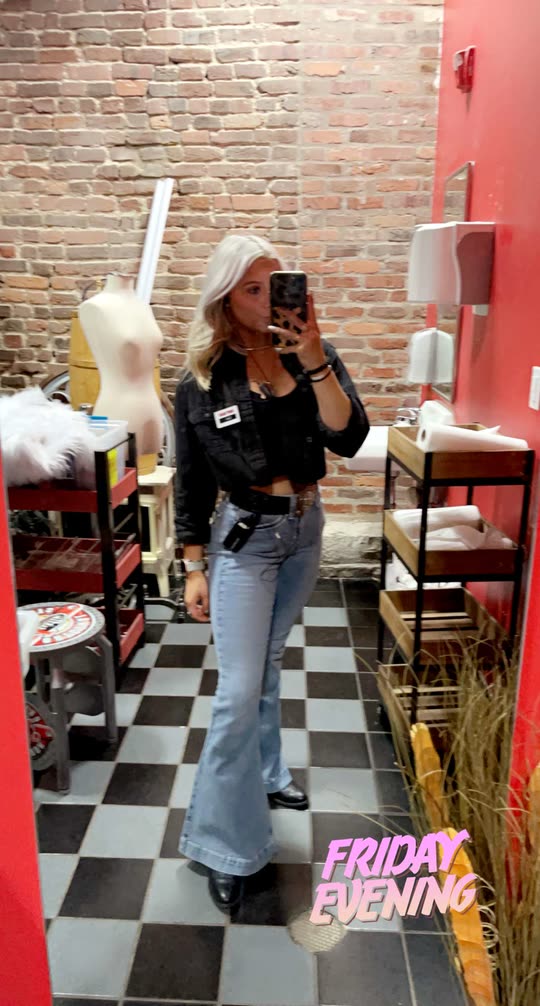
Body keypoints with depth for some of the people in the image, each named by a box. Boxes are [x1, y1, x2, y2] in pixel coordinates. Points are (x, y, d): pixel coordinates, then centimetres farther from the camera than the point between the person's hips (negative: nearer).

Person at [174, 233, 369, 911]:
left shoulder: (311, 356, -3)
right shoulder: (201, 383, -9)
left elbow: (347, 439, -15)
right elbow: (191, 483, -4)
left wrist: (314, 361, -25)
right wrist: (193, 568, -4)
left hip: (306, 528, 4)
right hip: (243, 536, -3)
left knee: (268, 665, 20)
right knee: (239, 690, -4)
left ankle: (264, 776, 42)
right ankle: (224, 843, 12)